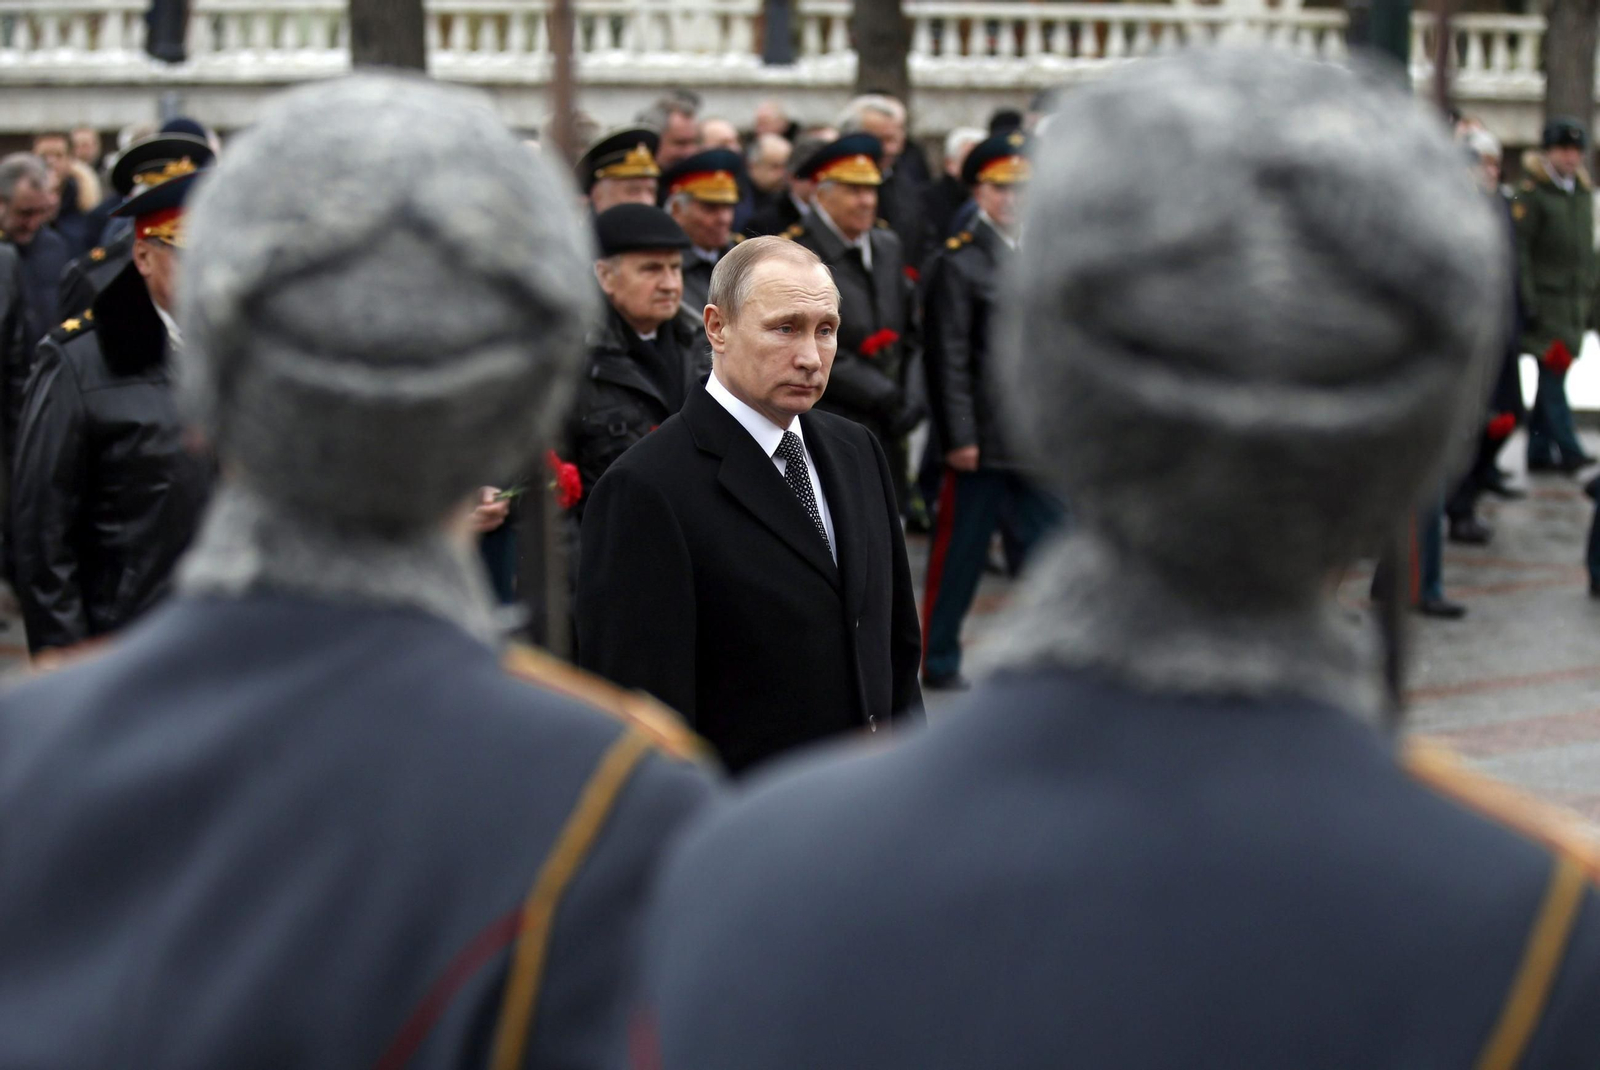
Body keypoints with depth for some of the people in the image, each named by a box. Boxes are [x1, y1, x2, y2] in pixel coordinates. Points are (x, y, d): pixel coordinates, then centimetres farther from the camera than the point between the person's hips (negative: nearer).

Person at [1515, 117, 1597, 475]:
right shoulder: (1531, 193, -7)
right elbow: (1518, 249, -11)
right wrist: (1526, 301, -16)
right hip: (1545, 300, -7)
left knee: (1554, 375, 7)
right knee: (1553, 369, -13)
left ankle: (1540, 450, 11)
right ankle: (1567, 449, -18)